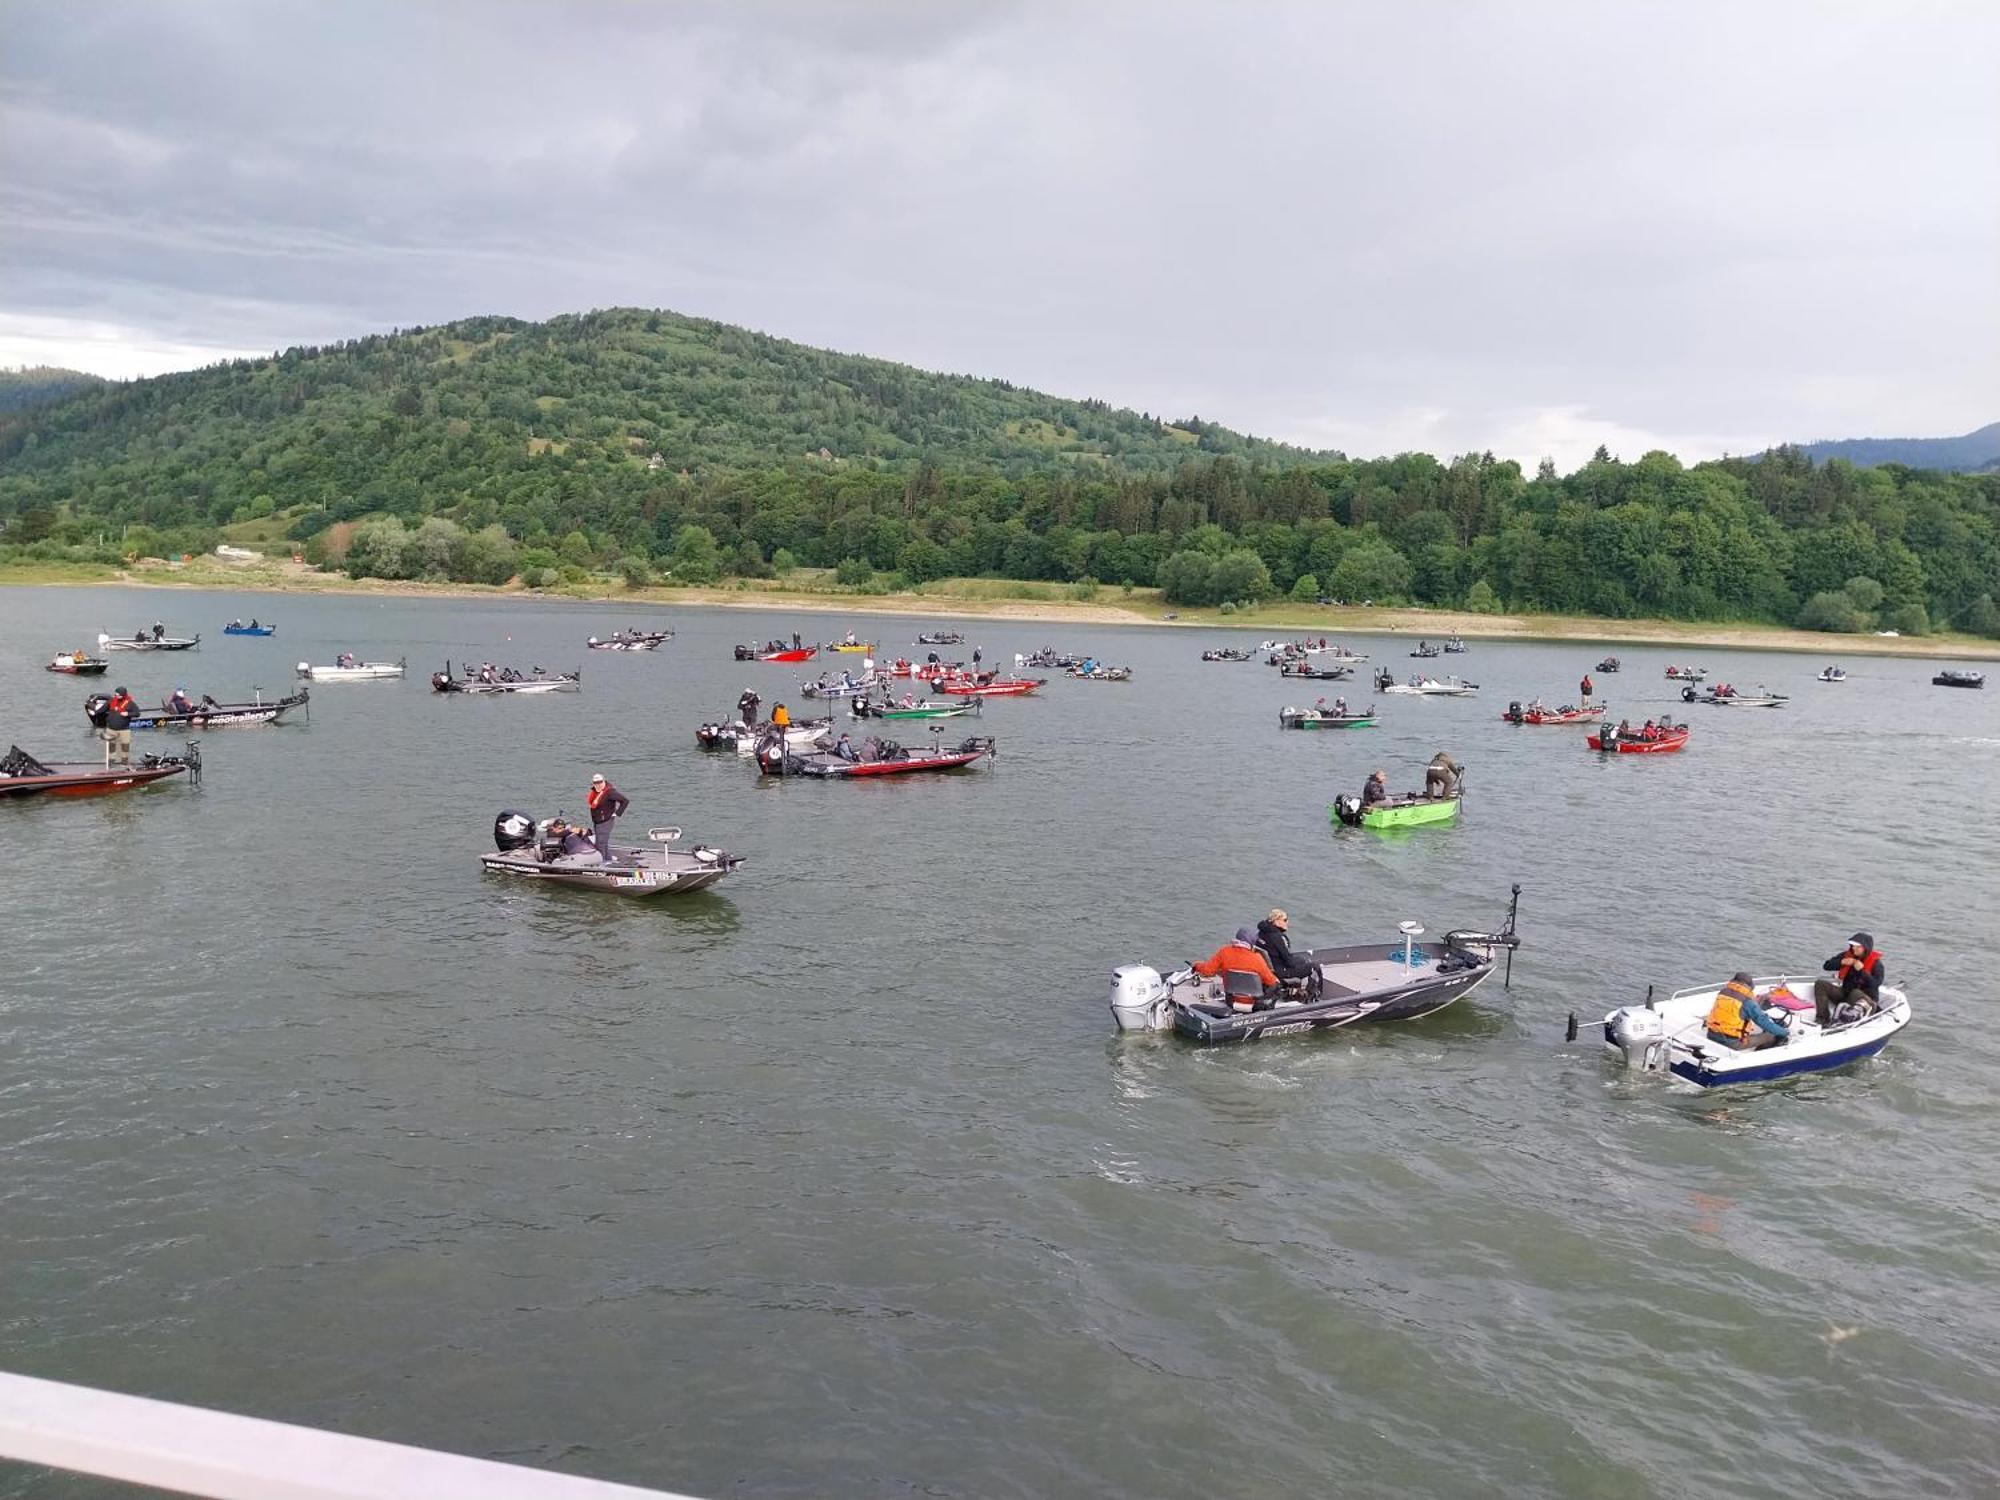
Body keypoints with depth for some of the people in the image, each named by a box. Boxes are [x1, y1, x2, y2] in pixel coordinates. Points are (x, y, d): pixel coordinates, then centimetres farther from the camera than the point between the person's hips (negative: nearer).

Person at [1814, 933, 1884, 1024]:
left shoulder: (1876, 963, -9)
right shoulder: (1847, 955, 4)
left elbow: (1875, 985, -21)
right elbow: (1826, 966, 0)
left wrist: (1861, 970, -27)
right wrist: (1842, 962, -15)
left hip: (1866, 999, -6)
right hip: (1845, 994, 6)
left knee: (1856, 993, -41)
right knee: (1820, 984, -11)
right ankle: (1823, 1019, -21)